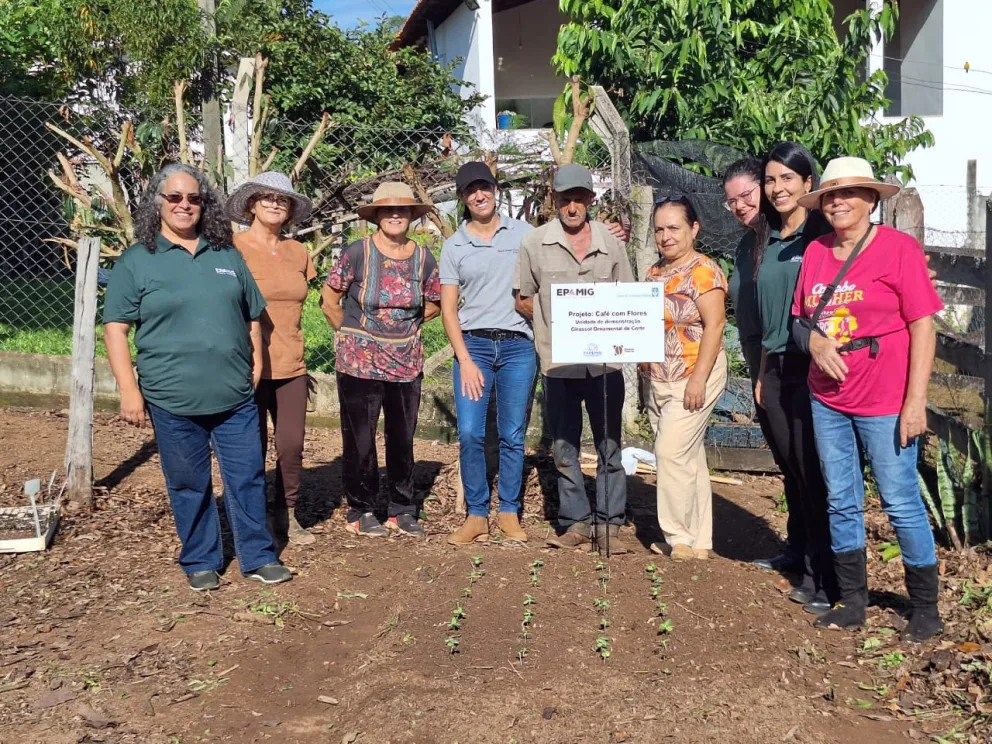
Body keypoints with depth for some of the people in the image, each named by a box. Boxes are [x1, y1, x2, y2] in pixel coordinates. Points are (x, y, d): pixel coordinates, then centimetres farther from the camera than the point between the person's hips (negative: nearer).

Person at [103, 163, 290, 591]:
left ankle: (258, 558, 22)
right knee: (189, 485, 9)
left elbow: (252, 318, 15)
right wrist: (128, 390, -10)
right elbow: (115, 329, -3)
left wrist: (256, 369, 10)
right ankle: (200, 563, 26)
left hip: (235, 396, 3)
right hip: (173, 399, -2)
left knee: (248, 478, 8)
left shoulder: (227, 255, 9)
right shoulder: (135, 261, -1)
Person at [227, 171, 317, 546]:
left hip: (291, 366, 5)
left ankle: (287, 514, 24)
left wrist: (300, 358, 14)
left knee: (292, 446, 5)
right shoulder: (234, 249, -6)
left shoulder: (297, 252, 10)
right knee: (253, 448, 4)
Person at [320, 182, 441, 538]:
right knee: (359, 440, 3)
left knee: (402, 439, 10)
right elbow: (329, 300, -1)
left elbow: (433, 304, 16)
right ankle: (361, 511, 19)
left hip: (406, 362, 3)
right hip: (359, 362, -3)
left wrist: (404, 326, 9)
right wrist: (353, 334, 5)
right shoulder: (357, 253, -7)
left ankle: (402, 511, 23)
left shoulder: (423, 258, 3)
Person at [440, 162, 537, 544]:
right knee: (469, 433, -6)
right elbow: (448, 309, 3)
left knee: (513, 435, 4)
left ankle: (509, 512, 16)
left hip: (518, 345, 0)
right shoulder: (454, 245, 7)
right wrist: (465, 360, -5)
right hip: (473, 344, 0)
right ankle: (476, 514, 6)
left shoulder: (522, 232, 6)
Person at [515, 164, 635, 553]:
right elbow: (523, 301, 8)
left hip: (604, 361, 1)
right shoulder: (535, 243, 2)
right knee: (564, 448, 7)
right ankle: (576, 522, 18)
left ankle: (609, 523, 15)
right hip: (558, 364, 0)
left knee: (609, 445, 5)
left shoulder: (611, 243, 6)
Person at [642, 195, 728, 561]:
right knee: (688, 458, 11)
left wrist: (699, 378, -21)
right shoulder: (656, 272, 13)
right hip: (659, 380, 8)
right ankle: (699, 541, 19)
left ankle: (679, 537, 4)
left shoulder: (703, 270, -11)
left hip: (692, 378, -8)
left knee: (672, 452, -10)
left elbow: (714, 325, -17)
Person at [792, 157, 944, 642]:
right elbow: (801, 317, 16)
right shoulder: (815, 252, 7)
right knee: (841, 502, 12)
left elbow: (923, 327, -11)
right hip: (828, 399, 6)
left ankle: (926, 609, 19)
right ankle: (852, 601, 27)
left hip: (884, 401, -5)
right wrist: (815, 342, -4)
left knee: (900, 502, 2)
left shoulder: (898, 248, -8)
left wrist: (915, 401, -15)